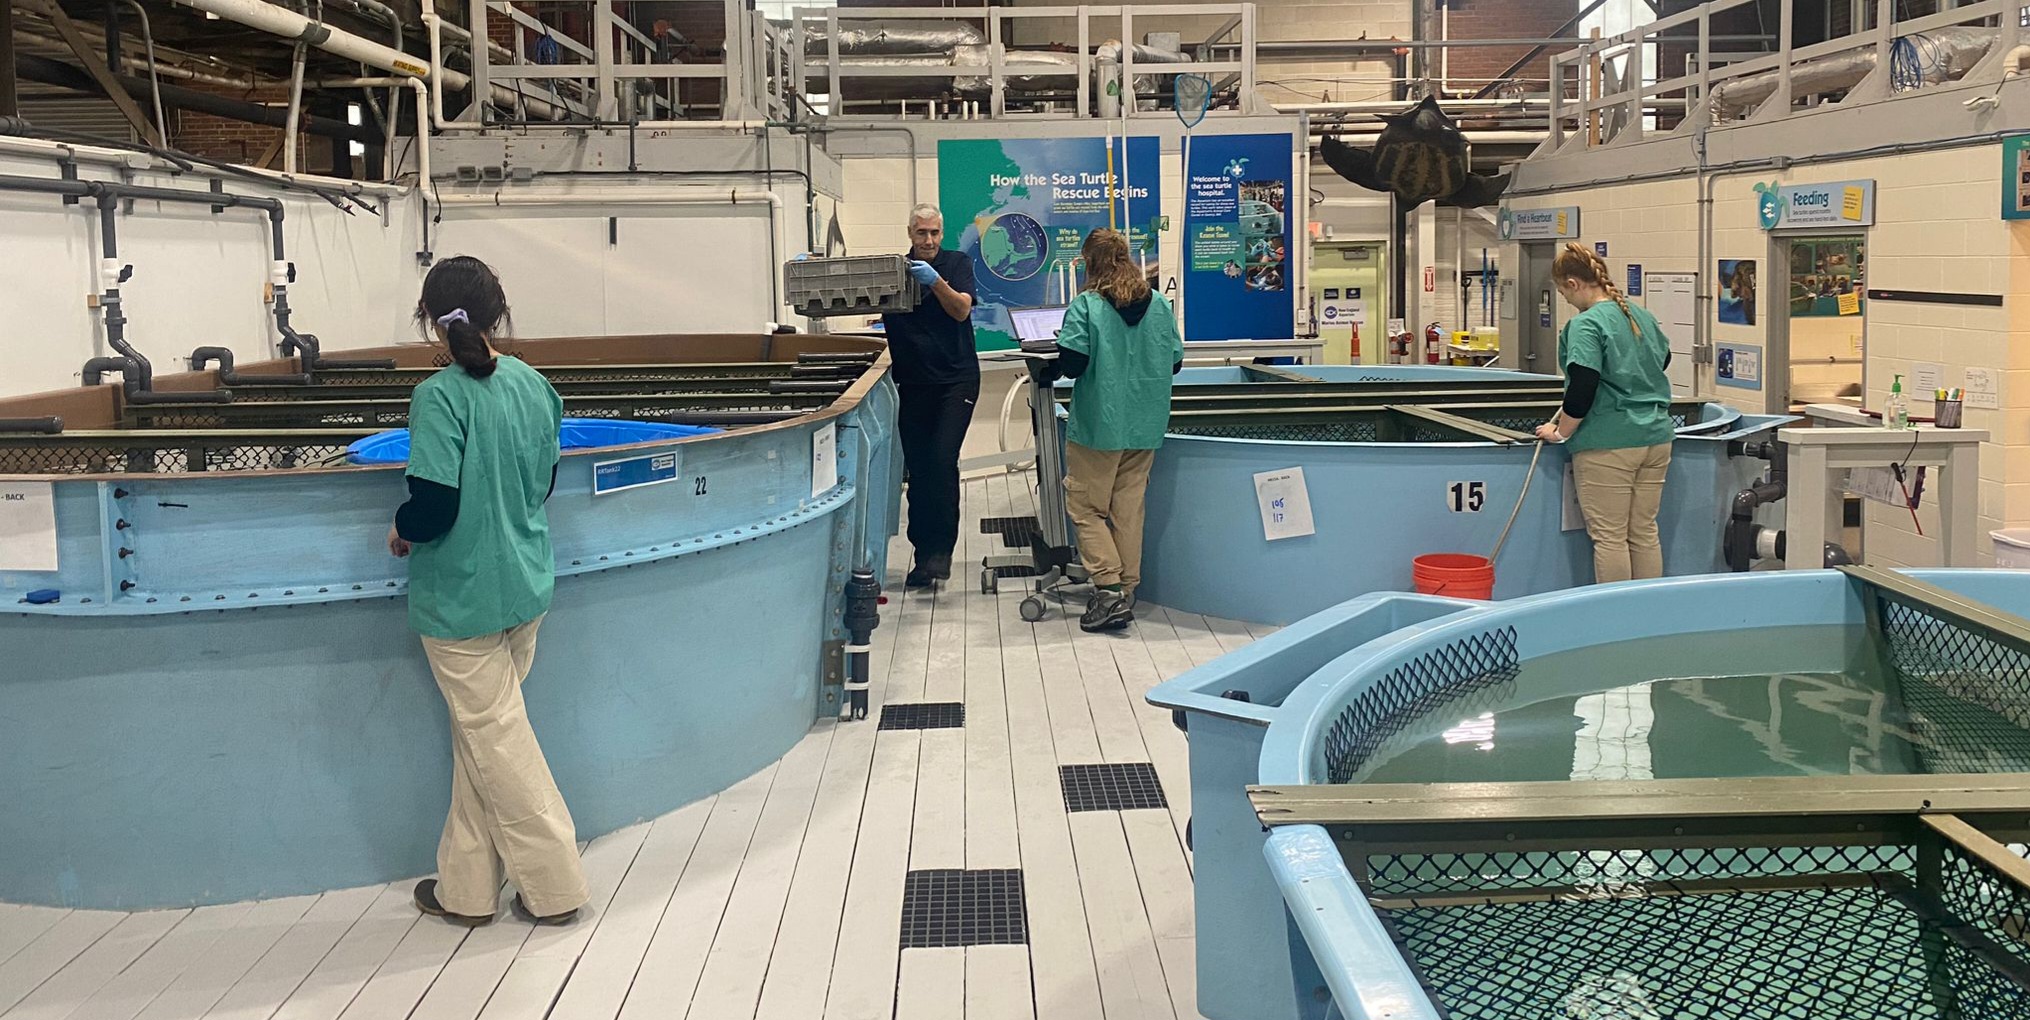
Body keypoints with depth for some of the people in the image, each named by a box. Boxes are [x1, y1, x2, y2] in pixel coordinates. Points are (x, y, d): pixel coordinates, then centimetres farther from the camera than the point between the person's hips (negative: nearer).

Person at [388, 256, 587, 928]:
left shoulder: (440, 397, -19)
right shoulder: (534, 385, 0)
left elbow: (434, 505, -24)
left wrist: (402, 530, -2)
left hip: (461, 597, -6)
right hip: (526, 587, 6)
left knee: (494, 736, 6)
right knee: (479, 731, 18)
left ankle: (555, 887, 15)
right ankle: (465, 886, 27)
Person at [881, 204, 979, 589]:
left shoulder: (957, 264, 3)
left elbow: (961, 309, -11)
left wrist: (935, 282, -28)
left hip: (956, 380, -2)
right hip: (913, 384, 2)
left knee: (943, 460, -15)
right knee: (917, 470, 3)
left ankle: (941, 549, -8)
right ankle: (924, 555, 10)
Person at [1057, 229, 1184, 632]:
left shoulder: (1086, 306, -12)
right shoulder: (1159, 304, 2)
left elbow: (1071, 365, -18)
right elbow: (1175, 361, 7)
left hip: (1099, 425, -5)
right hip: (1146, 425, 5)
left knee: (1086, 508, 5)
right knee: (1129, 509, 13)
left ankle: (1108, 588, -6)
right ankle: (1127, 590, 18)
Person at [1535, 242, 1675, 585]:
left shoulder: (1586, 325, -14)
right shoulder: (1643, 316, 11)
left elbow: (1581, 390, -19)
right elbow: (1663, 358, 30)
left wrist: (1560, 432, -6)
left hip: (1607, 444, -8)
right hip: (1656, 438, 8)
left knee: (1609, 537, 1)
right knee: (1645, 532, 13)